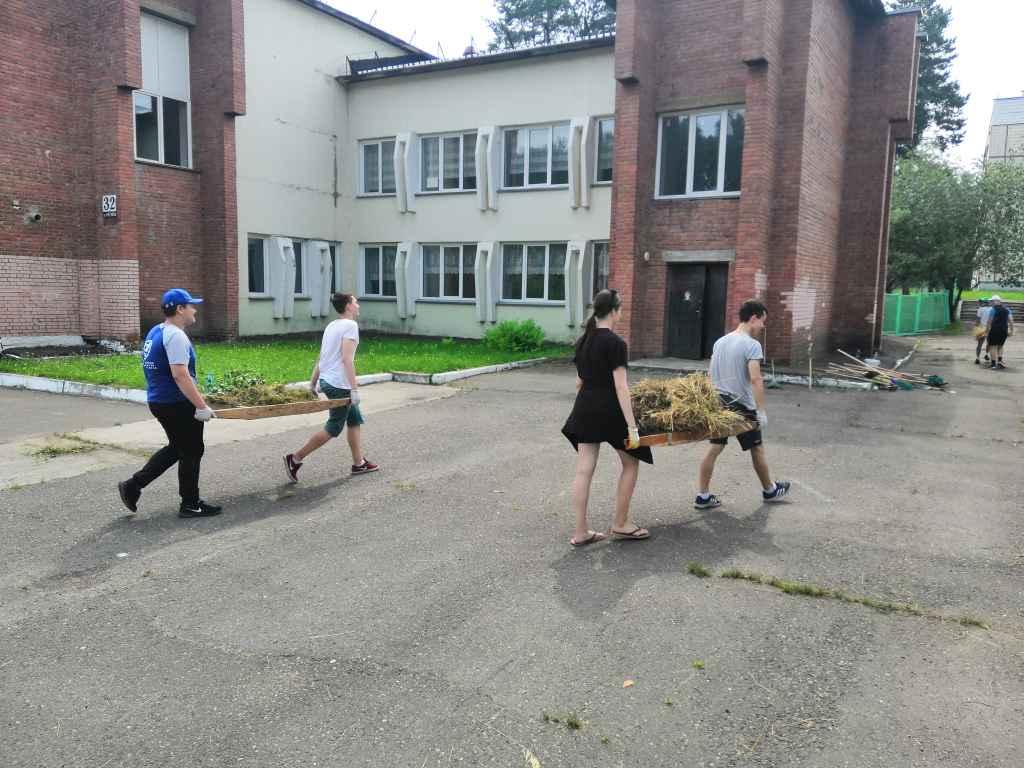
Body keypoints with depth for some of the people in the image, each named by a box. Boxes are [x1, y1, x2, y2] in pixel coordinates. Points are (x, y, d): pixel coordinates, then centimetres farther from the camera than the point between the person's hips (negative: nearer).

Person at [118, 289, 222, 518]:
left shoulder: (155, 332, 13)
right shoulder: (175, 336, -19)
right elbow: (180, 375, -27)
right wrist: (201, 406, -26)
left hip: (158, 401, 10)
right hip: (177, 404, -10)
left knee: (176, 447, 22)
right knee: (191, 452, 3)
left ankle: (133, 486, 21)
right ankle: (190, 504, 14)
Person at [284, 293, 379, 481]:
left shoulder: (331, 325, 14)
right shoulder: (350, 325, -12)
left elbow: (321, 358, 16)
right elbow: (347, 358, -21)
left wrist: (313, 383, 20)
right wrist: (354, 388, -22)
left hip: (326, 380, 9)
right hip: (339, 384, -9)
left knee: (355, 420, 16)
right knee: (333, 429, 1)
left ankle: (359, 463, 21)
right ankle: (295, 459, 4)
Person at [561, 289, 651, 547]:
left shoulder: (582, 341, 8)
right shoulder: (615, 343, -14)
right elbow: (621, 388, -18)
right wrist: (632, 427, -17)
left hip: (585, 408, 7)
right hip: (609, 410, -7)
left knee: (584, 470, 6)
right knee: (631, 463, 13)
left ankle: (580, 532, 10)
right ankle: (620, 525, 19)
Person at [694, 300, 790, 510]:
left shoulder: (720, 342, 9)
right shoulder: (752, 345, -14)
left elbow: (710, 375, 13)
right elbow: (755, 379, -22)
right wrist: (761, 411, -19)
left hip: (718, 403, 6)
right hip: (742, 406, -6)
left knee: (715, 448, 7)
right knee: (757, 448, 12)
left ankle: (703, 496, 5)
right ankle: (769, 490, 31)